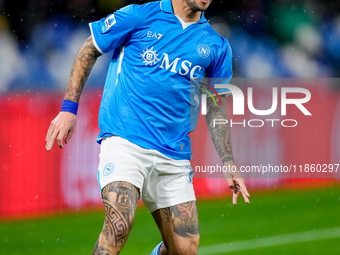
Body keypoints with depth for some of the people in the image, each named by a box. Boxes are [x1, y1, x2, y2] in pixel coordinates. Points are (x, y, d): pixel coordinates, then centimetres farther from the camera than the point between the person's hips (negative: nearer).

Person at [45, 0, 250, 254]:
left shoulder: (217, 46, 10)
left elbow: (216, 109, 19)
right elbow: (89, 50, 9)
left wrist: (229, 165, 12)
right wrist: (69, 108, 1)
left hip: (174, 155, 4)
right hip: (124, 139, -4)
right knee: (119, 224, -28)